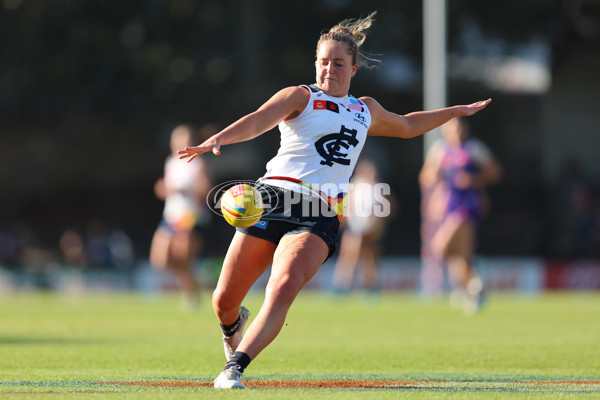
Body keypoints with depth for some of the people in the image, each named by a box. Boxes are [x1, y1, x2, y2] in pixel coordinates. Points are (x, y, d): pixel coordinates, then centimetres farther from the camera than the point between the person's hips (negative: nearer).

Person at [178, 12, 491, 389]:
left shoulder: (366, 110, 24)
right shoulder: (301, 97, 8)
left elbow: (407, 126, 45)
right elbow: (259, 120, -12)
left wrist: (459, 111, 49)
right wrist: (218, 139, -31)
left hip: (320, 217, 2)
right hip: (274, 199, -2)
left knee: (283, 289, -27)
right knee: (224, 300, 0)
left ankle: (234, 368, -26)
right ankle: (234, 324, 37)